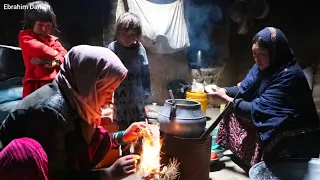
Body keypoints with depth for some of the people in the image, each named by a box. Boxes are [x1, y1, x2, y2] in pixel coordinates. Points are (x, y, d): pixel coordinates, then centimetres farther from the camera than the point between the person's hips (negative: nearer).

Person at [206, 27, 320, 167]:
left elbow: (260, 109, -29)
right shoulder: (263, 66, -2)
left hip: (295, 138, -8)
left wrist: (227, 100, -25)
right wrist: (223, 91, -15)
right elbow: (245, 89, 2)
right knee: (234, 109, 0)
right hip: (270, 127, 9)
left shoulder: (289, 76, -28)